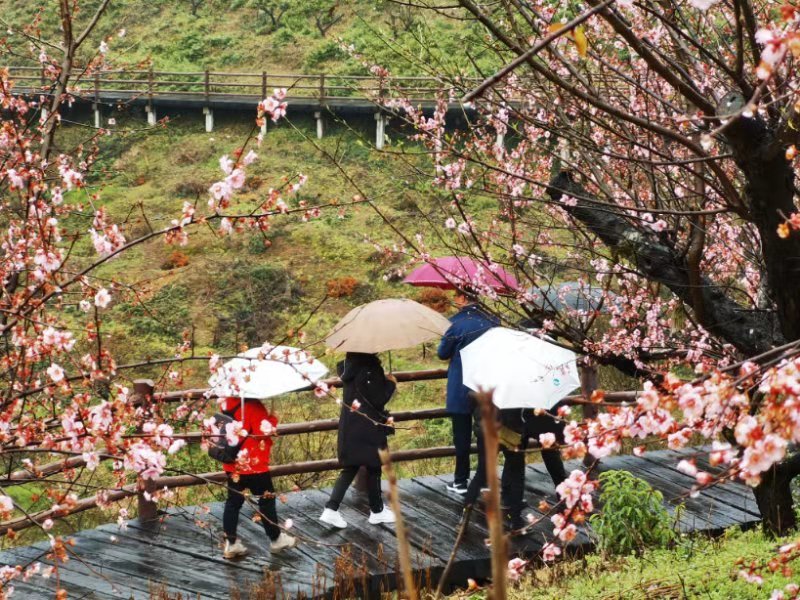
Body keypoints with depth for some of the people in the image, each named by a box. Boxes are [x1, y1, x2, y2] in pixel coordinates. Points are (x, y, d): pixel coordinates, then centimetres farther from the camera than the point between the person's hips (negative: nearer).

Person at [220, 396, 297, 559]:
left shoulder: (228, 402, 0)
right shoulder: (254, 406, -22)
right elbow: (264, 430, -22)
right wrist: (272, 418, -5)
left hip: (232, 463, 6)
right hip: (254, 464, -6)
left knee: (233, 501, 12)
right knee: (266, 500, 10)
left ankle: (231, 543, 13)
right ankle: (276, 539, 23)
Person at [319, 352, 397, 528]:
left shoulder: (350, 364, 3)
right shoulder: (370, 367, -21)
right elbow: (377, 399, -21)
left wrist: (384, 380, 16)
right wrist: (391, 383, -3)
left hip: (349, 425, 7)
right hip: (368, 426, -7)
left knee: (351, 467, 14)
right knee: (373, 468, 9)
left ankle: (331, 509, 4)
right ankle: (377, 511, 22)